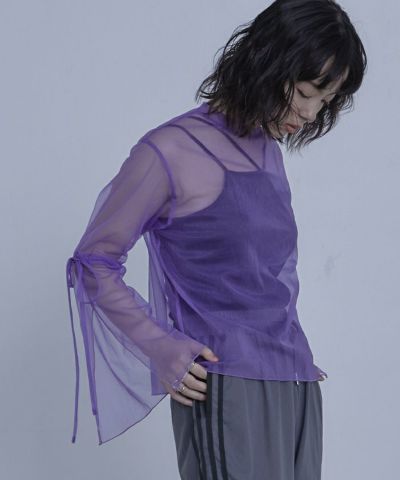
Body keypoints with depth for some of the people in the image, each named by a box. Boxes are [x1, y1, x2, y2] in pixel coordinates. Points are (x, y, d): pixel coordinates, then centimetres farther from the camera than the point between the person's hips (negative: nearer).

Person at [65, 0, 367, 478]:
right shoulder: (173, 151, -7)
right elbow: (94, 261, -3)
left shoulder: (269, 151, 13)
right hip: (227, 389, -7)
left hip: (295, 383, 7)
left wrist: (294, 355, 11)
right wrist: (161, 347, -11)